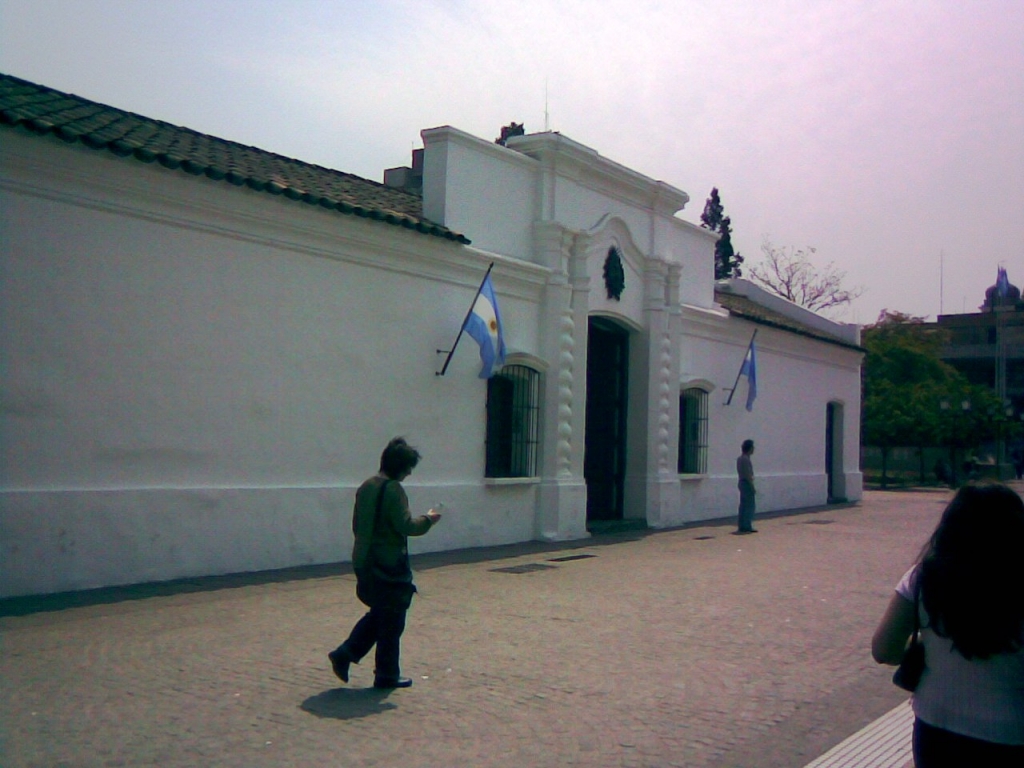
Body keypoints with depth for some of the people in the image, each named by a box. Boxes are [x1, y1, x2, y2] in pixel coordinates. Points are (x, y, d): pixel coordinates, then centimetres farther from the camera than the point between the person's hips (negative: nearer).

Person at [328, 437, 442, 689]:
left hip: (364, 561, 8)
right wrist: (428, 519, -5)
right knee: (391, 622, 4)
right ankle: (387, 676, 12)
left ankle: (344, 654, 14)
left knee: (378, 614, 21)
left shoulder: (366, 487, 10)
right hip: (389, 564, -8)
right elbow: (406, 525, -21)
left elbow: (357, 525, 17)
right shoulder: (393, 489, -17)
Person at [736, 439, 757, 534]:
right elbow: (748, 475, -20)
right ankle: (747, 526, -4)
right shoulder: (746, 459, -17)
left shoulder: (740, 458, 13)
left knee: (743, 505, 11)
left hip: (742, 482, 10)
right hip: (747, 483, -10)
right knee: (749, 506, -5)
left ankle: (742, 526, 13)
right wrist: (752, 488, -17)